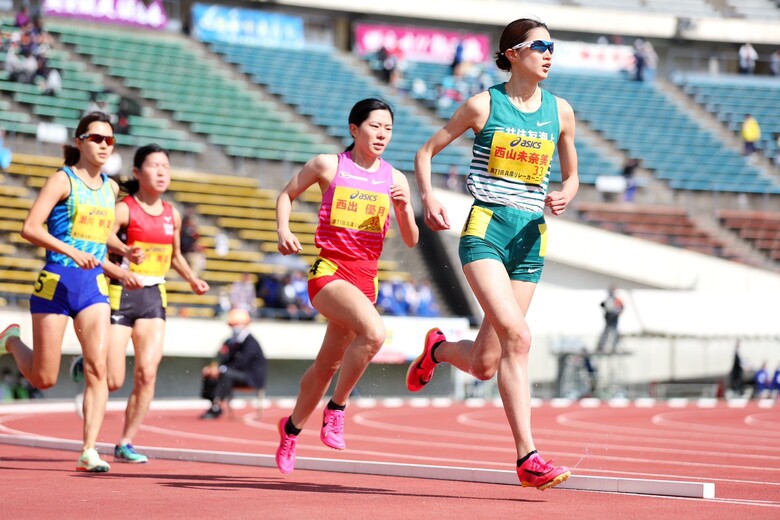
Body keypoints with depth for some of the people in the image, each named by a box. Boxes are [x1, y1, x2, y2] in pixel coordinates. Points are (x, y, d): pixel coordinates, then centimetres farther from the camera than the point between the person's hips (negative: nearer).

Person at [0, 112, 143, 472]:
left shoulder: (111, 188, 13)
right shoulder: (63, 180, -6)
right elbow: (30, 228, -17)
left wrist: (119, 274, 14)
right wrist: (71, 251, -27)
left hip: (93, 287, 5)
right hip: (56, 283, -5)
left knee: (98, 368, -13)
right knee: (44, 379, 2)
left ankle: (89, 451, -11)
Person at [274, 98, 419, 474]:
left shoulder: (395, 180, 7)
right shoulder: (328, 165, -1)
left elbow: (411, 241, 9)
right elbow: (287, 194, 13)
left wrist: (404, 209, -9)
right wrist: (283, 231, -4)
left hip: (365, 278, 5)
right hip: (328, 270, -5)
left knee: (328, 365, 13)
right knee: (374, 332, -31)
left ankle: (292, 428, 37)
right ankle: (336, 408, -13)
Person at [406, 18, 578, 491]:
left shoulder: (561, 111, 10)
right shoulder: (484, 105, 0)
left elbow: (571, 175, 20)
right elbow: (427, 151, 7)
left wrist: (565, 197, -3)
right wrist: (428, 196, -11)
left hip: (530, 238, 4)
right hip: (486, 229, -4)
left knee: (484, 365, 3)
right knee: (517, 336, -24)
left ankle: (438, 350, 39)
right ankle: (528, 457, -23)